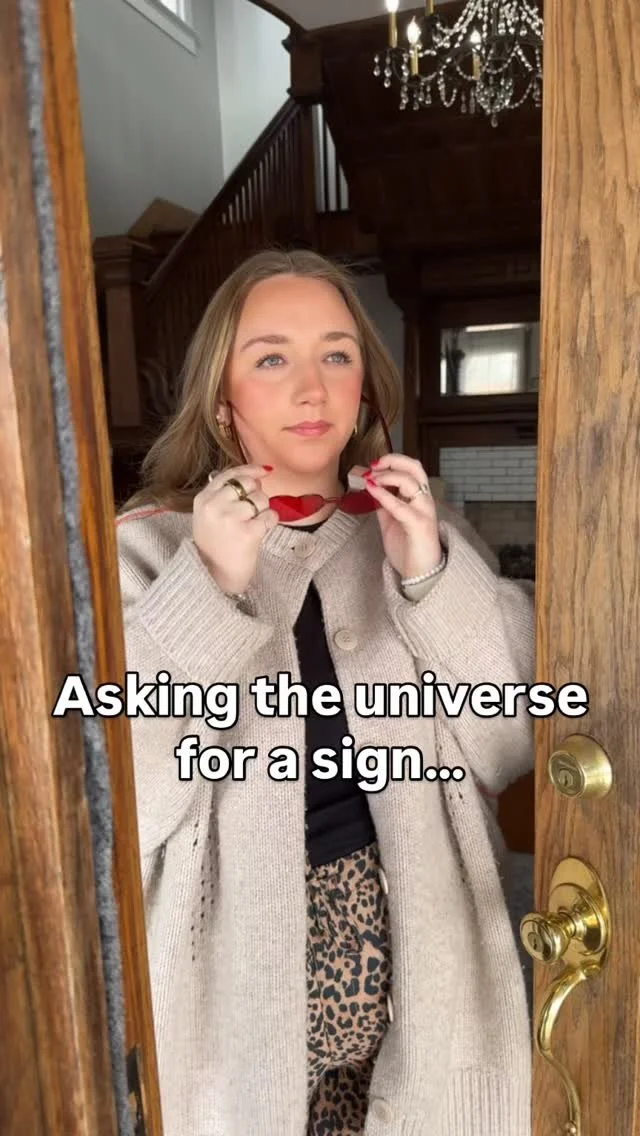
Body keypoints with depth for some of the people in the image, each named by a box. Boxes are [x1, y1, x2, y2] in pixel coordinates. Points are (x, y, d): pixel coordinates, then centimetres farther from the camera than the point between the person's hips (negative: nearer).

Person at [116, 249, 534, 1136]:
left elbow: (509, 744, -4)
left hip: (406, 933, 3)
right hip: (234, 945, -2)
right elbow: (115, 796, -17)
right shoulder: (148, 548, -11)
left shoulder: (420, 531, 0)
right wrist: (207, 590, -28)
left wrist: (433, 577, -19)